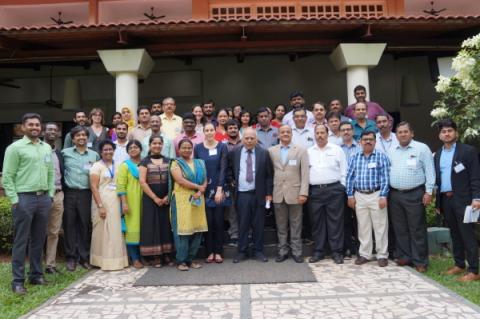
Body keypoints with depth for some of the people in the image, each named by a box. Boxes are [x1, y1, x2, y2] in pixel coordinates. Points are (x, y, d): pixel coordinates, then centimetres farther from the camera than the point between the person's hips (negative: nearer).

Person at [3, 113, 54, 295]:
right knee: (21, 241, 1)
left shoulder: (47, 148, 12)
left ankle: (36, 275, 23)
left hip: (43, 198, 5)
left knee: (39, 240, 12)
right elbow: (7, 177, -6)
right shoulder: (15, 148, -4)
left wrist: (50, 194, 8)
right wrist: (14, 200, -11)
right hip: (24, 198, -5)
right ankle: (18, 281, 8)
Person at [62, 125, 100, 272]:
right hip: (70, 193, -1)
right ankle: (71, 257, 13)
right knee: (69, 225, 3)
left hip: (86, 194, 1)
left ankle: (85, 257, 15)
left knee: (86, 225, 5)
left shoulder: (94, 155, 11)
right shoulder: (65, 153, 6)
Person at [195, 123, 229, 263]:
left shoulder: (222, 147, -1)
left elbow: (223, 168, -7)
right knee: (208, 221, 3)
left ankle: (218, 252, 14)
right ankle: (210, 252, 14)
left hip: (219, 188, -1)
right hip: (204, 189, 1)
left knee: (218, 221, 3)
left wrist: (219, 189, -15)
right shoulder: (198, 147, 4)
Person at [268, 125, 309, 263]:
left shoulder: (301, 150, 2)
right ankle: (282, 251, 20)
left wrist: (303, 193, -10)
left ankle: (296, 252, 17)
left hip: (294, 193, -1)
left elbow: (305, 173, -3)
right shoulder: (271, 151, 7)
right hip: (278, 193, 2)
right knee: (281, 225, 9)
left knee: (296, 225, 6)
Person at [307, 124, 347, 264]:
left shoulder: (337, 149, 6)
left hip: (334, 189, -2)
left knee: (335, 222, 1)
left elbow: (344, 171, 5)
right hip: (314, 191, 2)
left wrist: (342, 187, -1)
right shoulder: (308, 152, 11)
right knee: (317, 222, 7)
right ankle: (319, 251, 16)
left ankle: (337, 252, 10)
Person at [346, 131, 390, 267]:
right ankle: (364, 254, 20)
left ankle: (382, 255, 14)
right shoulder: (354, 158, 9)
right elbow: (349, 178, 8)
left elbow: (385, 178, -5)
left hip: (376, 195, -3)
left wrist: (383, 196, -12)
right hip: (359, 196, 3)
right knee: (363, 227, 10)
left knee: (380, 227, 3)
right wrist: (350, 196, 2)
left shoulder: (381, 157, 0)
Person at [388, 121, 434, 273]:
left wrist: (428, 192, -8)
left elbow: (429, 171, -3)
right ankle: (403, 257, 23)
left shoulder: (422, 148, -1)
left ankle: (420, 261, 10)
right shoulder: (391, 151, 12)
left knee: (417, 229, 1)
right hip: (394, 194, 5)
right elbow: (386, 171, 15)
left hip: (414, 194, -4)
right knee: (399, 229, 11)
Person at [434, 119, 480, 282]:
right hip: (445, 199, 6)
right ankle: (459, 265, 24)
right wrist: (438, 201, 13)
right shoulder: (438, 154, 13)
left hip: (462, 199, -5)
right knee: (454, 234, 13)